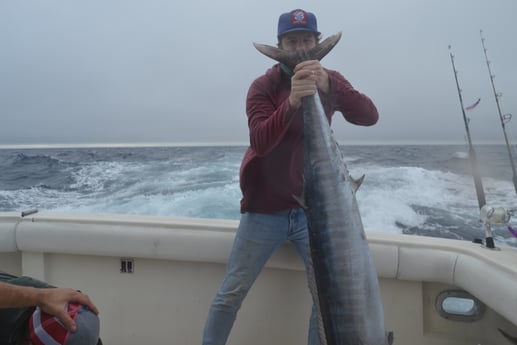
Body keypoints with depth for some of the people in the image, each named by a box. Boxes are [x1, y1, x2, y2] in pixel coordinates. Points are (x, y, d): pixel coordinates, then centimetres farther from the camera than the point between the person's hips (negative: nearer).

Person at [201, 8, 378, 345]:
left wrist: (328, 86, -30)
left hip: (313, 209, 2)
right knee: (231, 294, 4)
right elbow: (259, 142, -21)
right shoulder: (263, 86, -6)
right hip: (264, 210, -2)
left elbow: (370, 116, -14)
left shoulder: (331, 81, 3)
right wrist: (292, 103, -38)